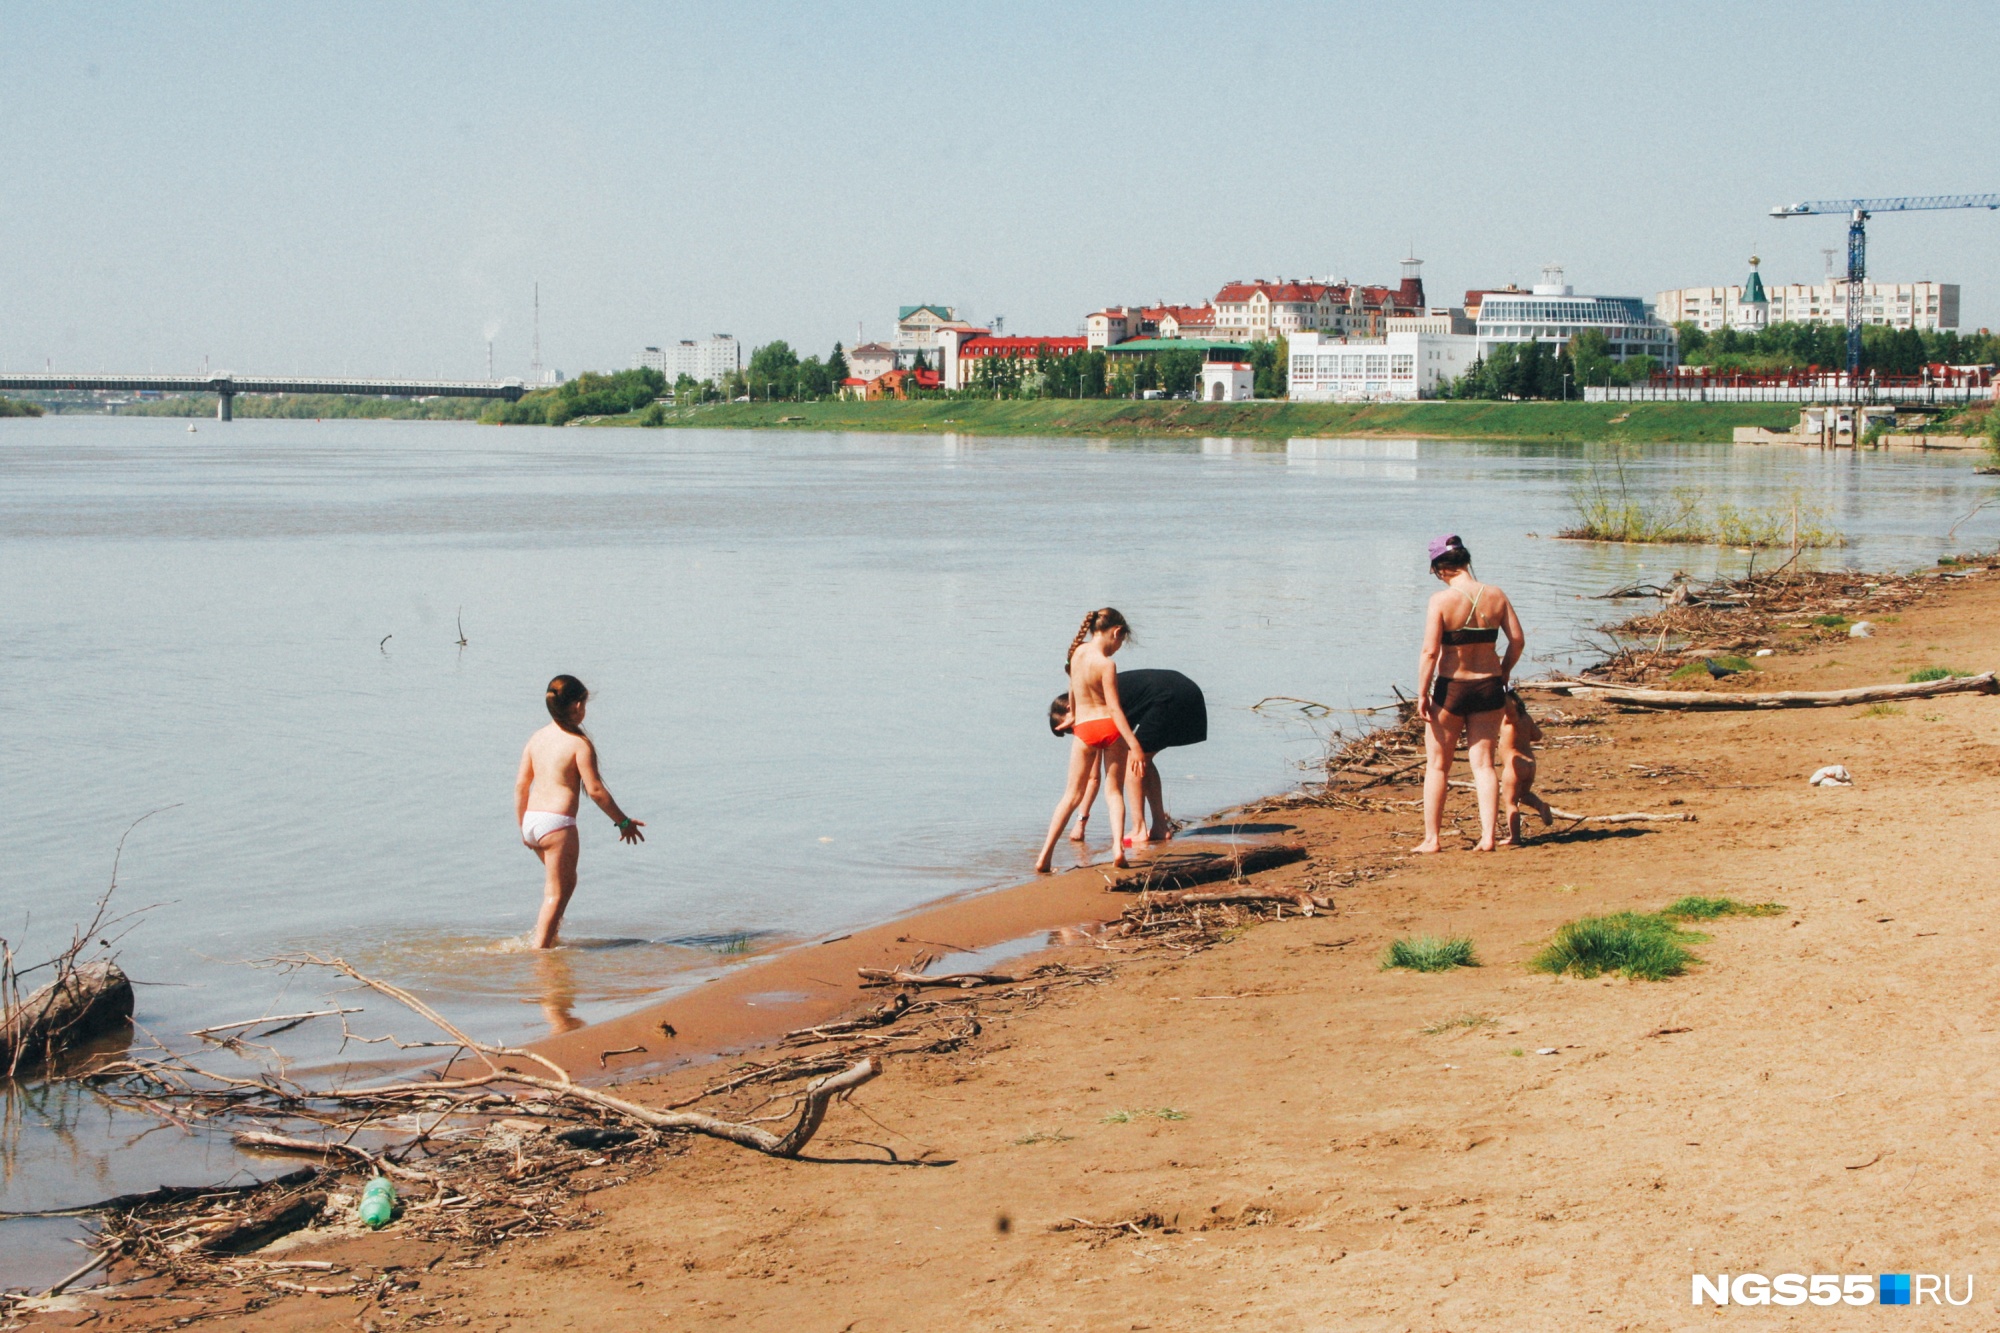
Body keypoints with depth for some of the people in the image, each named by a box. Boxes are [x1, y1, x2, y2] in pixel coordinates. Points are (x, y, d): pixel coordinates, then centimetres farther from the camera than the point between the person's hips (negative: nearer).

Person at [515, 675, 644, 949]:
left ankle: (545, 938, 27)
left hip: (532, 821, 7)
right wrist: (623, 821, -3)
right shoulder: (579, 743, -10)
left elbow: (521, 784, 12)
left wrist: (523, 826, 21)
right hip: (557, 823, -7)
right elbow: (595, 790, -12)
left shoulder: (537, 738, 10)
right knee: (557, 892, 3)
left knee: (565, 882, 25)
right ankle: (539, 948, 0)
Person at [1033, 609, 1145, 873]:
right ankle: (1118, 846, -9)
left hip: (1083, 728, 4)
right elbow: (1114, 708, -19)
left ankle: (1045, 854, 1)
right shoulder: (1106, 665, -16)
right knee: (1114, 791, 9)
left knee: (1073, 793, 10)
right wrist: (1135, 746, -20)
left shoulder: (1078, 651, 2)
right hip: (1109, 726, -4)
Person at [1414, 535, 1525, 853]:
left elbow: (1430, 651, -17)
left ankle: (1431, 839, 11)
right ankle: (1487, 836, 3)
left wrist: (1422, 694, -10)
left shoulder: (1441, 600, -15)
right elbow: (1518, 641, 2)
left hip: (1451, 688, -4)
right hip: (1489, 687, 4)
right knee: (1483, 764, 9)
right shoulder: (1495, 595, -1)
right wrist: (1503, 673, 18)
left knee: (1438, 766, 9)